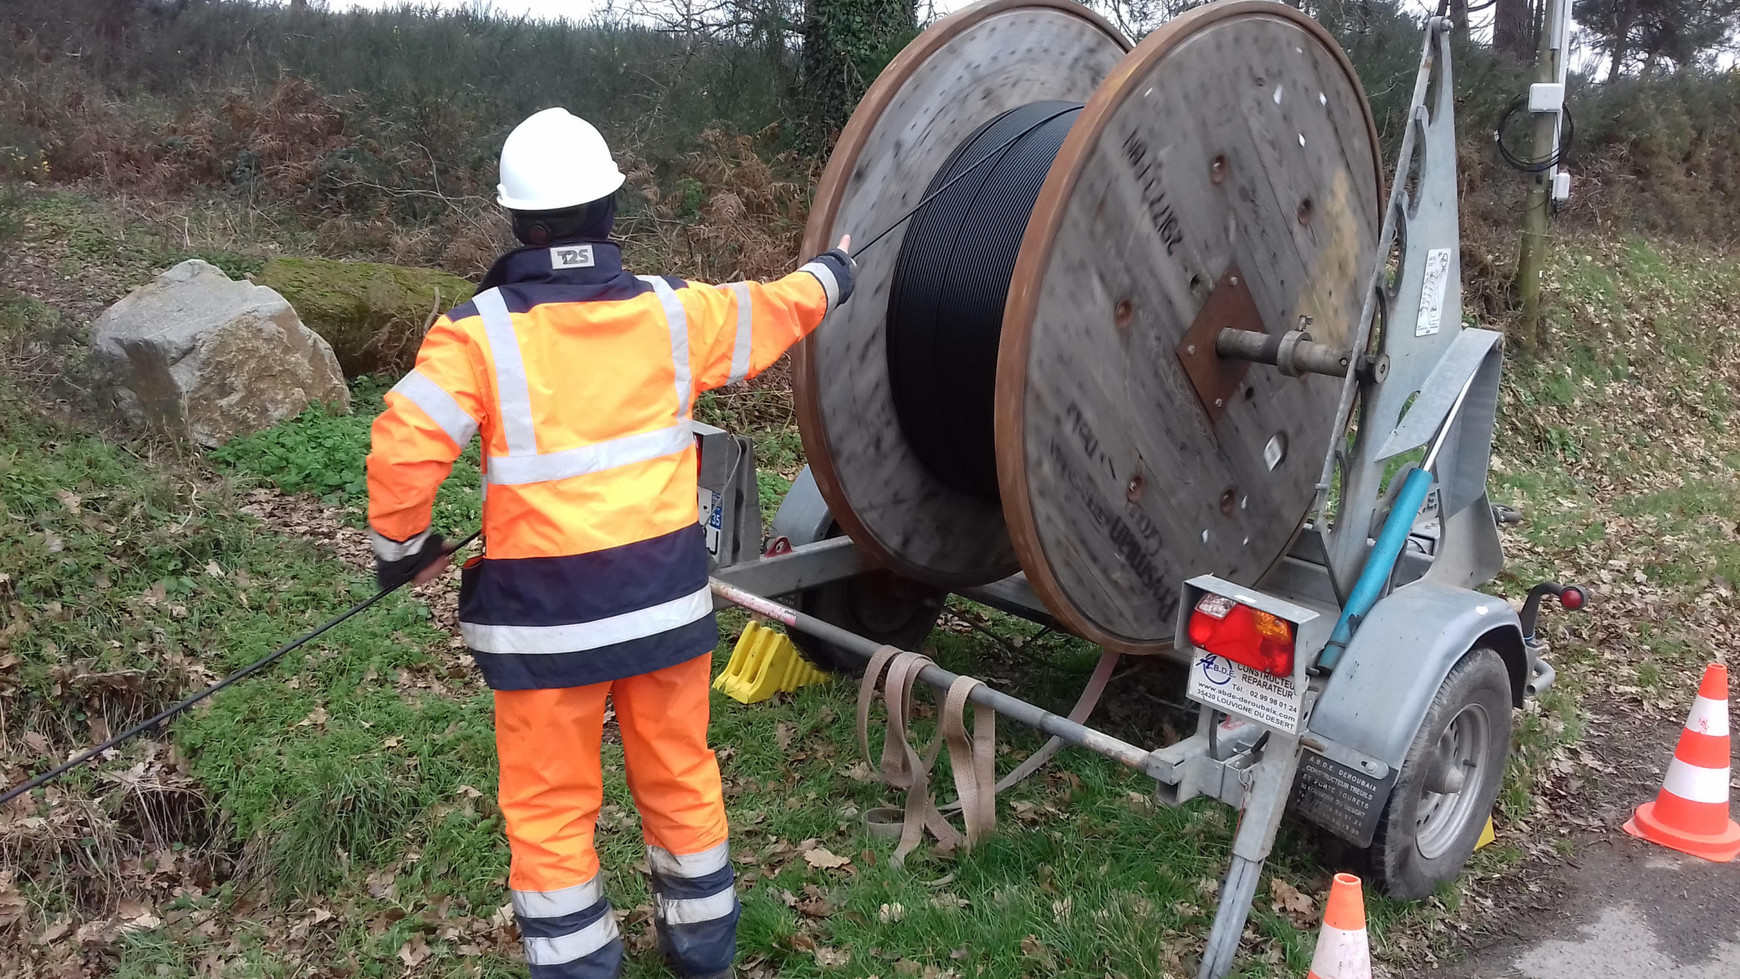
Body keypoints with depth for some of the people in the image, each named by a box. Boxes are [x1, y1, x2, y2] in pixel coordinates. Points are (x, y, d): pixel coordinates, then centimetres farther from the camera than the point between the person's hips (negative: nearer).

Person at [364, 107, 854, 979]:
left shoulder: (478, 334, -11)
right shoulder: (672, 311, 0)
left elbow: (404, 447, -17)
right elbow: (773, 310, 16)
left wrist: (404, 545, 1)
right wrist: (830, 276, 37)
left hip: (543, 612, -3)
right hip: (665, 592, 4)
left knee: (550, 803, 11)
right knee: (680, 778, 19)